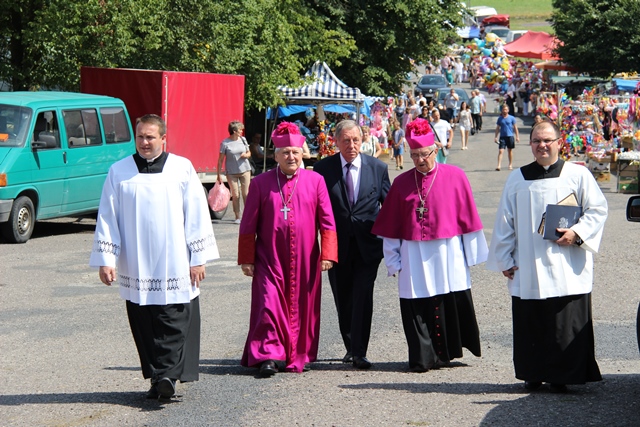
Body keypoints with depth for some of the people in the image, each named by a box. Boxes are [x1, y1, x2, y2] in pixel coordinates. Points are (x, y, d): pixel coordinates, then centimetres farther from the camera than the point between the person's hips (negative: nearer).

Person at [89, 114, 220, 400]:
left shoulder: (182, 169, 2)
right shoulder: (119, 172, 5)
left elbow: (196, 215, 2)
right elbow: (107, 218, 5)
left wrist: (198, 258, -2)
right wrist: (105, 259, -1)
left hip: (174, 266, -2)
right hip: (136, 267, 2)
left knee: (173, 324, -8)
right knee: (144, 325, 5)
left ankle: (167, 375, -8)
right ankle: (158, 378, 14)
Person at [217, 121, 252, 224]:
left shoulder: (243, 140, 6)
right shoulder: (225, 143, -6)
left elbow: (249, 153, 18)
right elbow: (220, 160, -3)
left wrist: (246, 155, -7)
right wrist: (219, 174, -5)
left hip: (245, 170, 3)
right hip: (231, 172, -3)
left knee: (246, 194, 1)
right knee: (235, 195, -2)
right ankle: (237, 217, 7)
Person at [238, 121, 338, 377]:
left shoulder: (315, 181, 3)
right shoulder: (261, 183, 1)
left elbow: (327, 221, 4)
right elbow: (248, 225, 4)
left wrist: (327, 254, -4)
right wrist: (246, 259, 2)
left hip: (305, 261, 1)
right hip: (270, 260, -1)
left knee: (301, 309, 7)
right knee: (269, 306, -9)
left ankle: (297, 357, 18)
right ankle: (269, 356, -2)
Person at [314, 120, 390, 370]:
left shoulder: (377, 168, 3)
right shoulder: (323, 169, -1)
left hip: (368, 245, -1)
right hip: (337, 244, 1)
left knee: (363, 296, -10)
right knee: (343, 299, 10)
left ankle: (359, 353, -7)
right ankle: (351, 347, 26)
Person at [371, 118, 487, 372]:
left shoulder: (455, 177, 1)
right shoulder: (401, 183, 4)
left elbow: (468, 217, 3)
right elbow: (391, 226, 8)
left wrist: (472, 253, 4)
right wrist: (393, 260, 6)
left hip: (448, 253, -1)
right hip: (414, 255, 1)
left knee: (453, 303, 1)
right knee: (417, 308, -1)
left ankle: (447, 351, 17)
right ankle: (422, 358, 7)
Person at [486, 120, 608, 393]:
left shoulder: (578, 175, 4)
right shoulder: (517, 179, 11)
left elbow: (598, 209, 3)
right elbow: (505, 221, 12)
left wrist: (577, 233, -12)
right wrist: (505, 259, 8)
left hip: (566, 269, -2)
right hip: (528, 270, 2)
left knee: (565, 326, -4)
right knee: (530, 326, 4)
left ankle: (562, 376, 6)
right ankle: (534, 375, 15)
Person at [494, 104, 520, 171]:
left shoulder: (512, 118, 0)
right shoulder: (500, 118, 5)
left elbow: (515, 128, 4)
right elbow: (497, 128, 11)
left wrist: (517, 136, -1)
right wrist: (496, 137, 6)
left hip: (510, 136, -1)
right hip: (502, 137, 1)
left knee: (510, 151, 12)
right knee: (500, 151, -9)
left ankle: (510, 165, 24)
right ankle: (499, 165, -14)